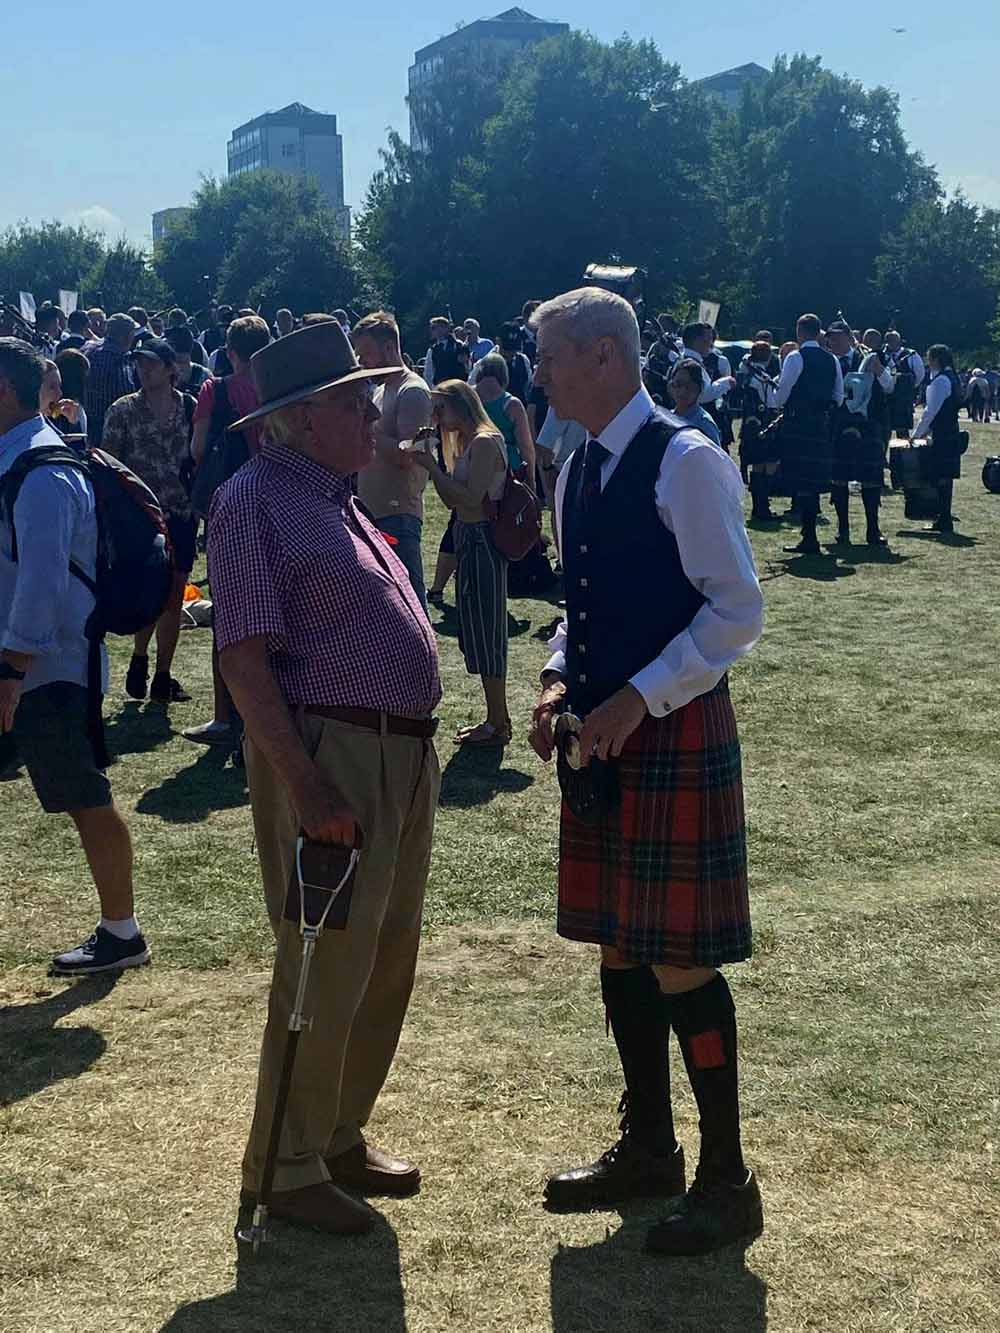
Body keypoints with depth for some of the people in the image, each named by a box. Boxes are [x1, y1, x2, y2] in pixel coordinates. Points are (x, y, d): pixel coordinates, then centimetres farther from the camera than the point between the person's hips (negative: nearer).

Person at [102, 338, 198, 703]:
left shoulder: (189, 406, 5)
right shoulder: (123, 410, -1)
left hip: (181, 513, 3)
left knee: (174, 598, 5)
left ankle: (162, 677, 16)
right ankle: (139, 658, 19)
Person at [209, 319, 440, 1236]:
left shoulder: (338, 500, 18)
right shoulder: (257, 499, -11)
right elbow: (243, 654, -18)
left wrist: (415, 749, 17)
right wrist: (302, 783, -24)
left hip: (404, 756, 10)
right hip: (330, 755, -9)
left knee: (388, 963, 16)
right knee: (324, 971, -3)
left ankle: (341, 1137, 32)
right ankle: (286, 1169, 13)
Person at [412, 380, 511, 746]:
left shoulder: (485, 442, -14)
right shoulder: (469, 442, 16)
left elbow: (471, 498, -21)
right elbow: (453, 500, 15)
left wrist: (432, 466, -17)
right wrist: (432, 464, 5)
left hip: (481, 541, -10)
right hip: (470, 540, 10)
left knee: (484, 632, -4)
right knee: (481, 632, 14)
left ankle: (497, 724, 4)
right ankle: (497, 719, 22)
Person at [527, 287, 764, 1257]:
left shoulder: (687, 463, -14)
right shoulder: (578, 474, 11)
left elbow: (737, 612, -16)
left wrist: (636, 699, -19)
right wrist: (561, 679, 2)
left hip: (675, 734, -8)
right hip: (604, 737, 8)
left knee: (679, 961, -3)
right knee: (618, 949, 15)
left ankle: (726, 1180, 13)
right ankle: (647, 1148, 30)